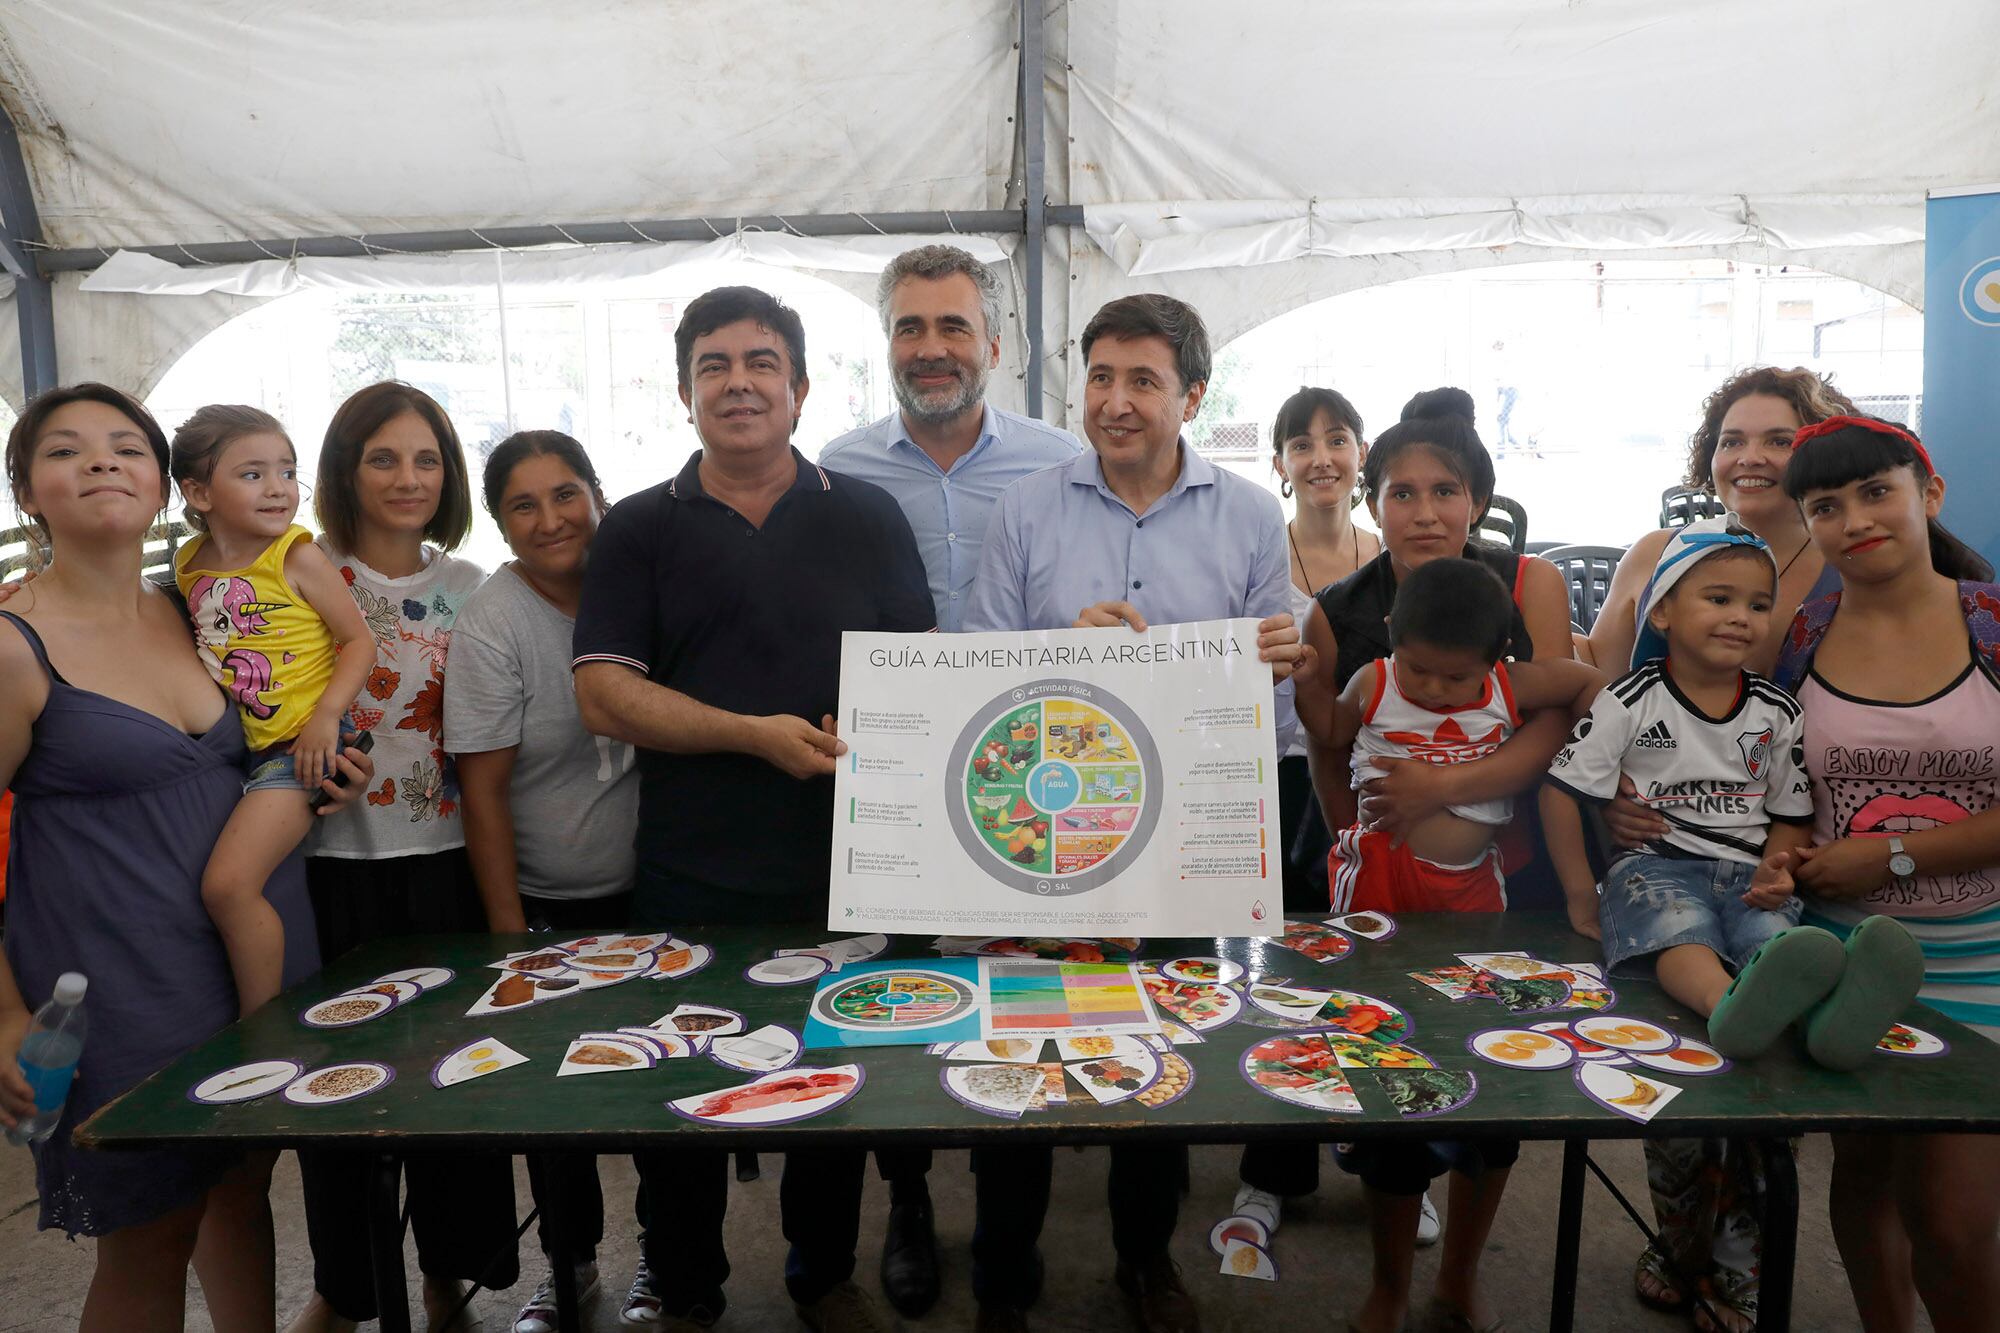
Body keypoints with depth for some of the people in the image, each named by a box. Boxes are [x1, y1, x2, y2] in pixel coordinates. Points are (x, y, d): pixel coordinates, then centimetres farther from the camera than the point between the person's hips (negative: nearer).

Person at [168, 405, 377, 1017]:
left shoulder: (297, 557, -9)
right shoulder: (189, 565, 8)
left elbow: (359, 640, -9)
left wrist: (327, 714, -20)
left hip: (297, 747, -7)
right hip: (230, 747, 7)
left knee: (228, 883, -18)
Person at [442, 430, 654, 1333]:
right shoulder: (491, 625, -13)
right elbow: (483, 788, -11)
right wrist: (508, 927, -11)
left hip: (650, 887, 2)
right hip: (548, 905, -2)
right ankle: (571, 1259, 34)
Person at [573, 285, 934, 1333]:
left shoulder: (867, 518, 6)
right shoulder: (640, 530, 3)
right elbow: (604, 694, -6)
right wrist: (756, 734, -16)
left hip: (843, 868, 1)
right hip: (689, 881, 0)